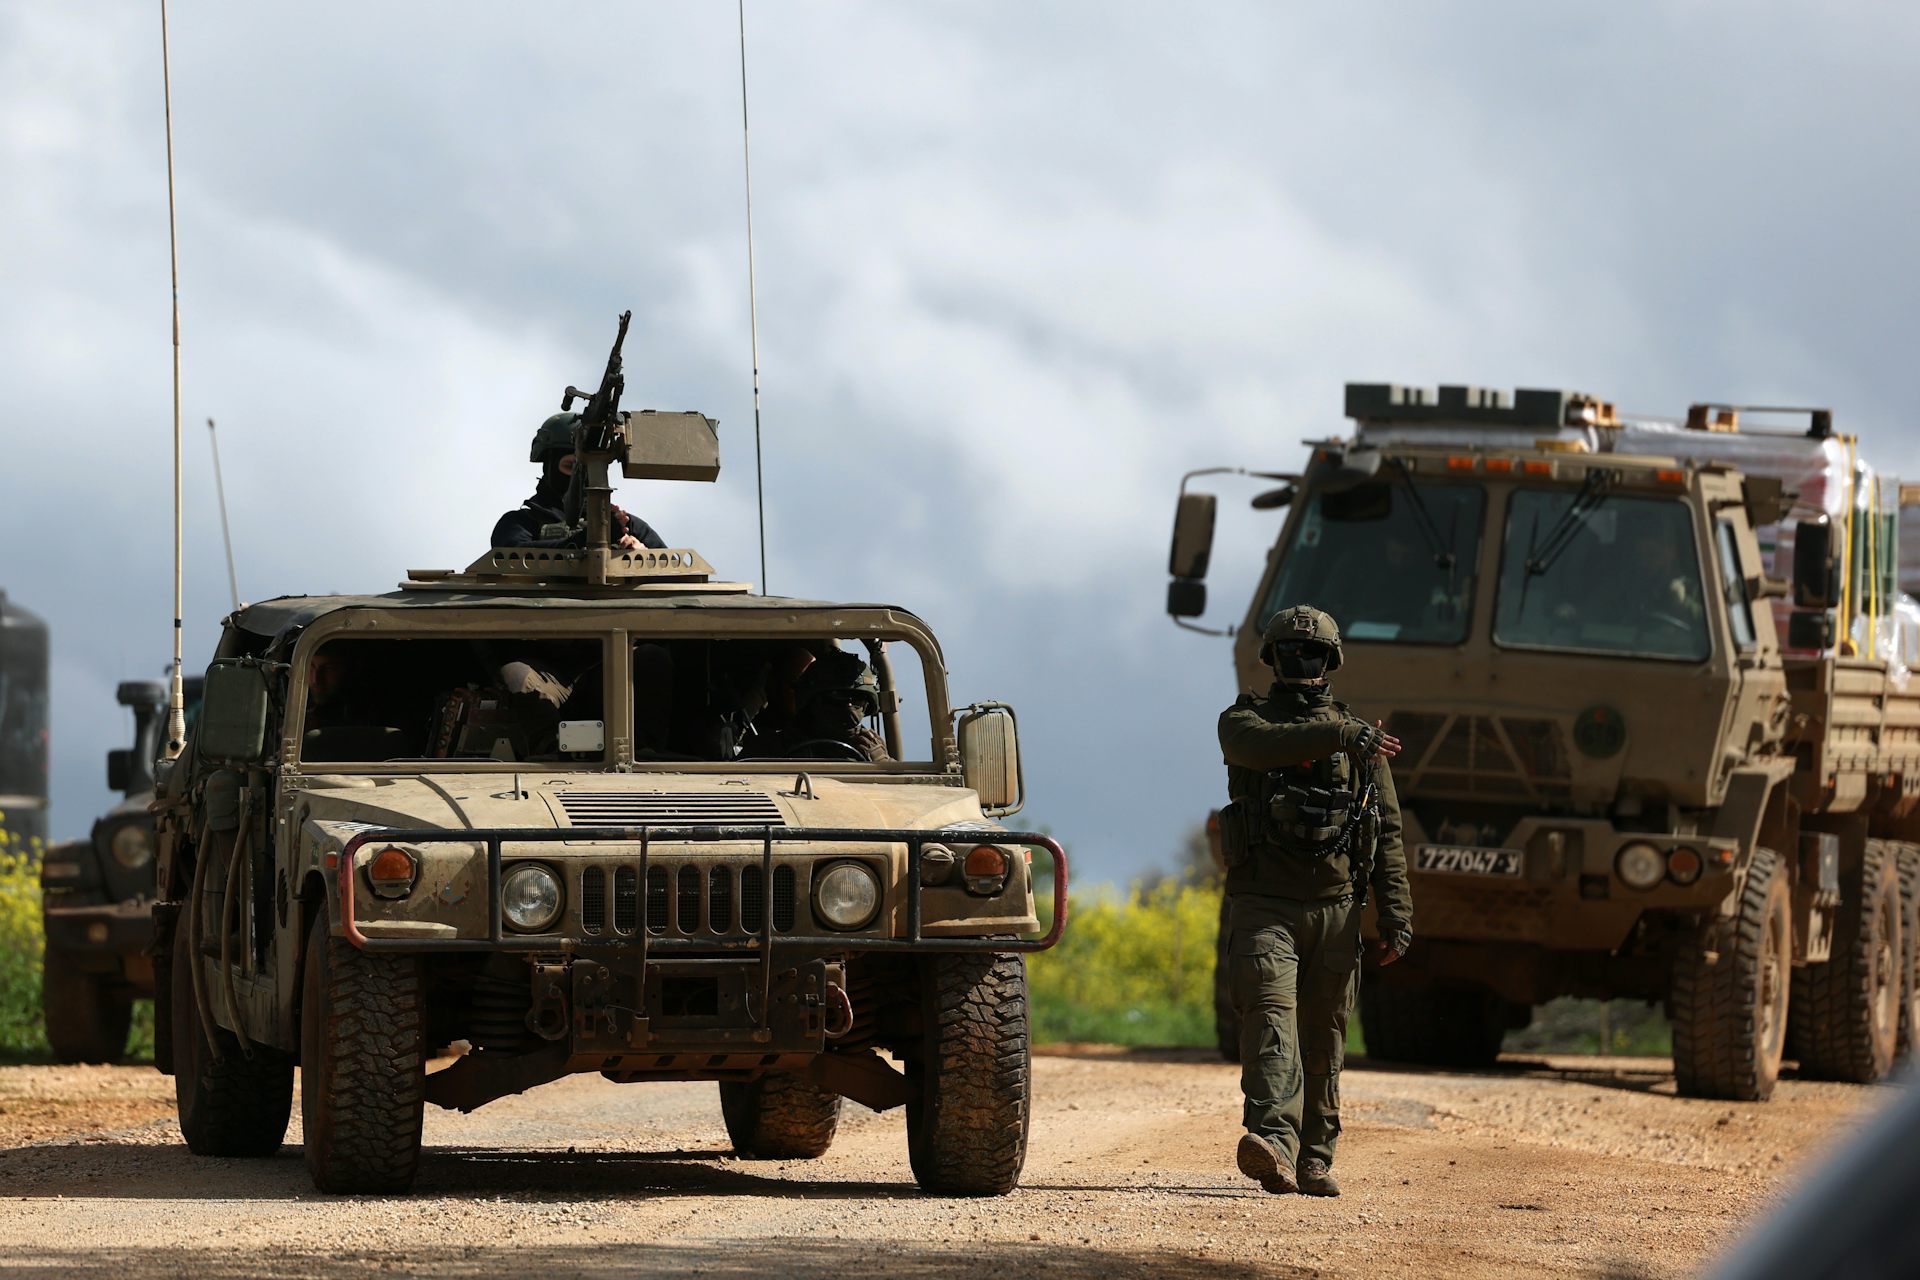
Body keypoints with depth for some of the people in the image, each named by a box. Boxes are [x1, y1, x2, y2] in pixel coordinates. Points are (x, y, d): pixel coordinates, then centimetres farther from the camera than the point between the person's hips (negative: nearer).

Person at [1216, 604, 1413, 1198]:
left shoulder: (1359, 738, 14)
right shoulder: (1244, 720, 8)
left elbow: (1387, 832, 10)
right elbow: (1262, 745, -19)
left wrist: (1396, 913, 0)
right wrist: (1338, 737, -28)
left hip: (1335, 909, 3)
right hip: (1265, 905, -3)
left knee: (1324, 1043, 5)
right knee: (1271, 1016, -20)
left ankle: (1314, 1158, 13)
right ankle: (1273, 1141, -33)